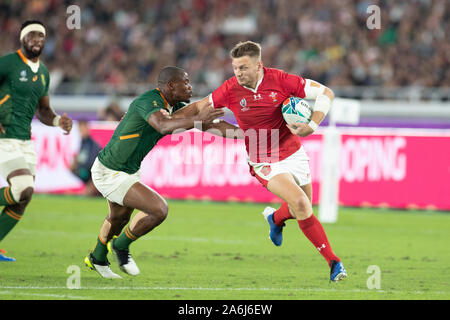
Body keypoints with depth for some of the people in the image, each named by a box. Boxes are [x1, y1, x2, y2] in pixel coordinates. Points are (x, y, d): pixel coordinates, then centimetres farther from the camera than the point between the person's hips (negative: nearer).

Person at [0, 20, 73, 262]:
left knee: (21, 202, 5)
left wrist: (58, 121, 2)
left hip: (25, 142, 8)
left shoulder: (43, 72, 14)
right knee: (23, 190, -23)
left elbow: (43, 111, 24)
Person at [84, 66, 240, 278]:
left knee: (119, 217, 31)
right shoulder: (148, 101, -27)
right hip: (109, 173, -10)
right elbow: (163, 125, -48)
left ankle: (97, 258, 56)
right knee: (159, 209, -18)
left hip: (129, 171, 10)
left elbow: (211, 124, 3)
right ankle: (121, 245, 6)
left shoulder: (176, 108, 1)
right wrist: (197, 120, -58)